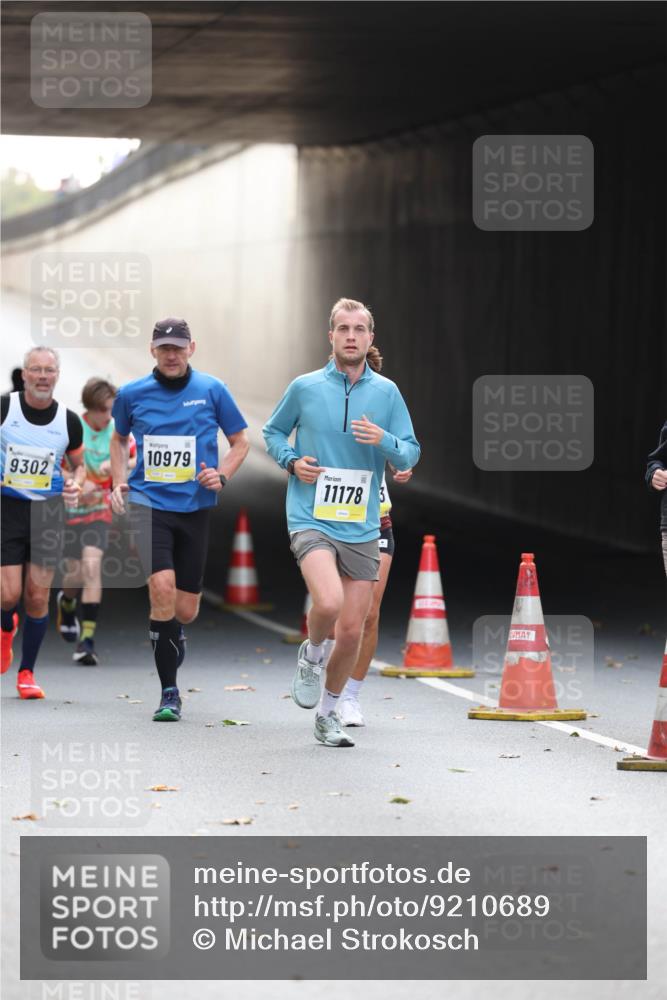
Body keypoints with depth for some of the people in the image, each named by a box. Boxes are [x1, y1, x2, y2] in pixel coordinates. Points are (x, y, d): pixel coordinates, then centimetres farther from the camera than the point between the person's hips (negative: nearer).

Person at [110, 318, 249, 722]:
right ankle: (169, 692, -13)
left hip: (194, 506, 1)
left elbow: (241, 440, 10)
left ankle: (171, 634, 44)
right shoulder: (132, 394, 4)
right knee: (162, 586, -22)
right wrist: (119, 482, 9)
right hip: (149, 502, -1)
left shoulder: (212, 390, 1)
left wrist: (222, 475, -7)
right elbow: (120, 438, 22)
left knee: (186, 611, 4)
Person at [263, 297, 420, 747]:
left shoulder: (387, 392, 5)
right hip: (311, 519, -3)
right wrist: (292, 460, -4)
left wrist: (384, 440, -14)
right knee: (328, 602, -28)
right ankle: (311, 654, 6)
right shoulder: (304, 387, 1)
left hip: (362, 528, 3)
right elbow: (273, 431, 16)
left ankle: (328, 713, 26)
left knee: (351, 632, 5)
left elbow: (410, 454, 7)